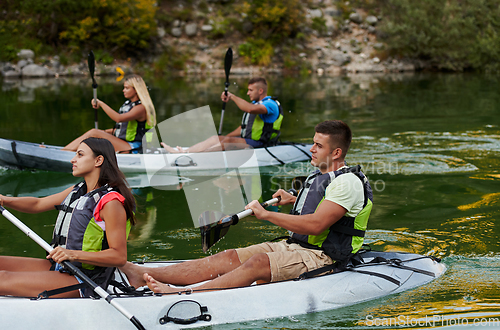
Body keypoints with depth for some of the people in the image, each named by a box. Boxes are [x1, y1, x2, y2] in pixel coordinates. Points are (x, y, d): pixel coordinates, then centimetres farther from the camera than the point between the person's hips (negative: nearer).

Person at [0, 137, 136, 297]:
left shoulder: (111, 203, -15)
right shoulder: (78, 190, 14)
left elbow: (120, 257, -20)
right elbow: (37, 204, 17)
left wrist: (74, 255, -28)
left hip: (82, 282, -9)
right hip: (58, 266, 9)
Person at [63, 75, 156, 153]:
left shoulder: (141, 108, -14)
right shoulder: (128, 104, 17)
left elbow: (119, 118, -31)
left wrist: (101, 104, -26)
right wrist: (104, 132, 11)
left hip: (132, 149, -9)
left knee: (94, 133, -19)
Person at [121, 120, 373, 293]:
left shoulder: (348, 182, -14)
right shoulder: (317, 176, 17)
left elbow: (315, 225, -25)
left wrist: (266, 214, -19)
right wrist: (294, 200, 21)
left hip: (320, 258, -8)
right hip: (292, 246, 8)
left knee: (258, 263, -33)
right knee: (228, 258, -10)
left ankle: (185, 293, -47)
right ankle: (143, 274, -22)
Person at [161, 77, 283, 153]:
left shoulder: (271, 105, -13)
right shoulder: (255, 103, 21)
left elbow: (250, 109, -34)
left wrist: (232, 96, -24)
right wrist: (224, 138, 13)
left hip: (258, 144, -9)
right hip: (246, 140, 9)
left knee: (229, 141, -30)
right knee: (215, 139, -4)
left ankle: (195, 154, -37)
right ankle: (183, 151, -15)